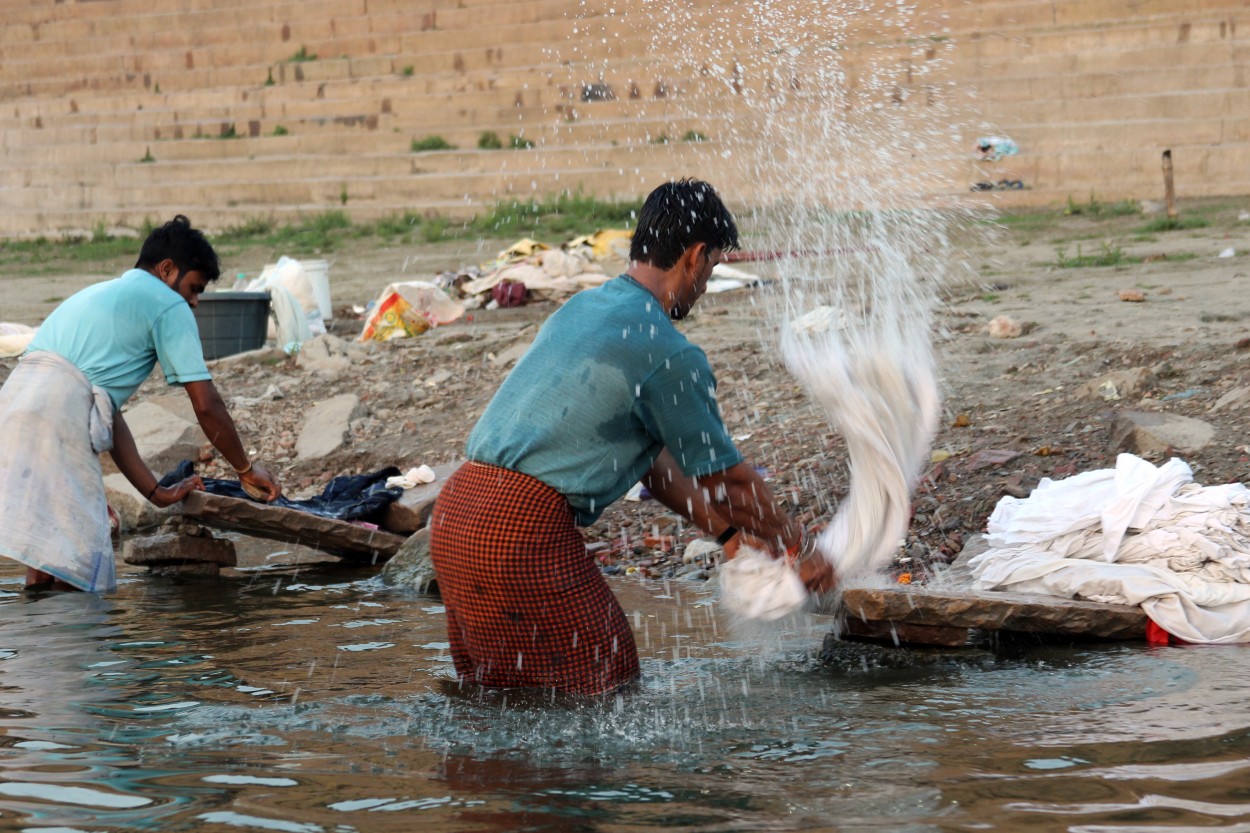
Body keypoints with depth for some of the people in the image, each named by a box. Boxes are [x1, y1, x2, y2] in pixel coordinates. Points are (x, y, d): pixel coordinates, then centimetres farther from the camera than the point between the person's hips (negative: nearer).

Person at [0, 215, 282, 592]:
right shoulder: (168, 305, 9)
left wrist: (156, 491, 29)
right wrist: (246, 470, 19)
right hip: (59, 412, -9)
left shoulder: (98, 294, 34)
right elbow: (206, 405, 5)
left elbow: (109, 415, 31)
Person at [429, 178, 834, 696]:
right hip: (524, 530, -9)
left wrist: (724, 531, 26)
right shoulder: (668, 354, -10)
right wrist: (796, 546, 19)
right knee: (605, 691, -2)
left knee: (494, 693, 19)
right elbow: (729, 479, 2)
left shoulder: (582, 308, 18)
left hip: (455, 508, 9)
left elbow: (650, 456, 24)